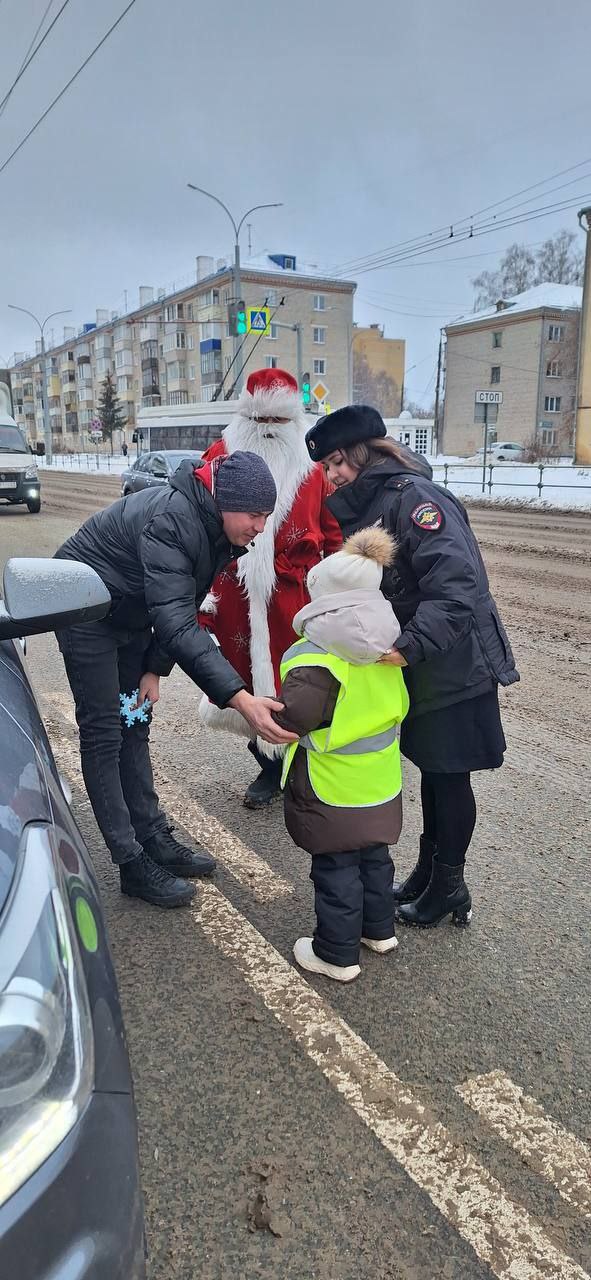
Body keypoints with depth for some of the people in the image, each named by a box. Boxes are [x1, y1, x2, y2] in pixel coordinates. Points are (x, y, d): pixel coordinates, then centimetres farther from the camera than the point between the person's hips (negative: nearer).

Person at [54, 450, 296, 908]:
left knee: (134, 725, 11)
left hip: (130, 614, 9)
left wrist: (155, 668, -5)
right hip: (85, 609, -8)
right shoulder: (169, 522, -35)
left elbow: (183, 607, 2)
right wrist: (241, 698, -51)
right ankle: (134, 864, 1)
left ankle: (154, 838, 20)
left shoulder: (217, 527, -7)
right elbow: (177, 624, -44)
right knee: (104, 734, -5)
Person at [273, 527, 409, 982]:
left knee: (336, 868, 7)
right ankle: (379, 929, 40)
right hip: (381, 783, 7)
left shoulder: (317, 659, -24)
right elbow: (399, 706, 12)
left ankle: (338, 954, 20)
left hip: (332, 790, -7)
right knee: (374, 855, 23)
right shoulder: (385, 651, 1)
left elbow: (292, 717, -28)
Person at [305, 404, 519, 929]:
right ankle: (428, 872, 35)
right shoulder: (368, 508, 9)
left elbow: (458, 585, -32)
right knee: (431, 770, 19)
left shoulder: (414, 498, -21)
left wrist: (409, 646, -40)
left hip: (455, 667, -9)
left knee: (449, 775, 5)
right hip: (422, 667, 9)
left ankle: (449, 887, 23)